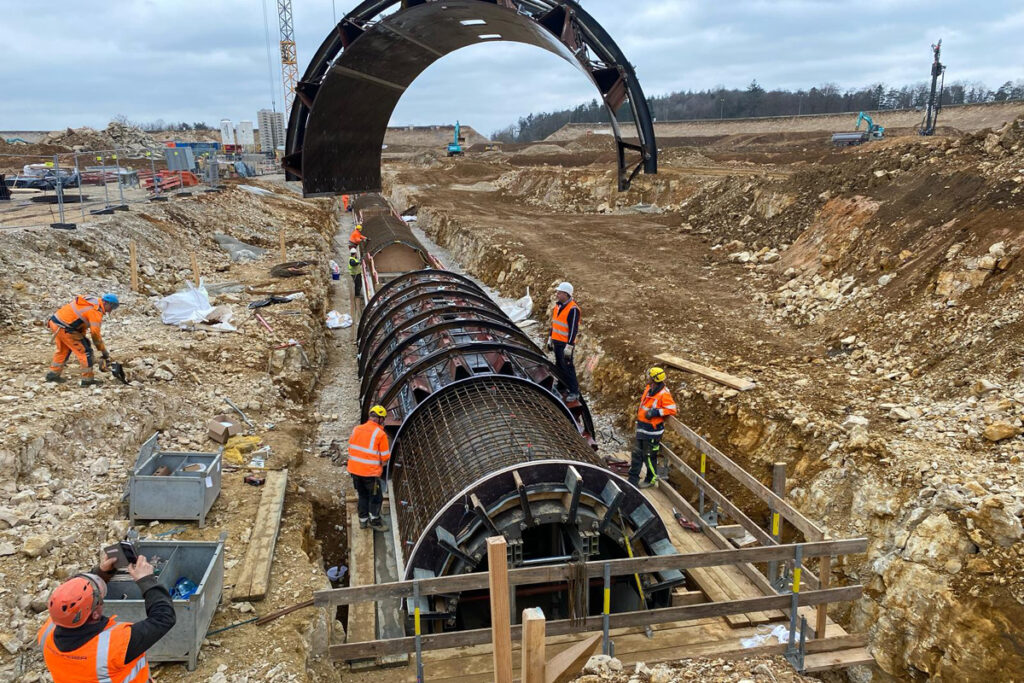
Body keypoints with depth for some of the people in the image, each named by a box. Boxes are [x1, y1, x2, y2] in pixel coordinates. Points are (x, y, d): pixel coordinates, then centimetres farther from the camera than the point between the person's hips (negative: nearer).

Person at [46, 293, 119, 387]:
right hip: (64, 328, -10)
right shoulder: (96, 311, -17)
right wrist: (104, 352, -10)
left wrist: (82, 337, 19)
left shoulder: (92, 301, 10)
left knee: (63, 350, 28)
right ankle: (88, 379, 3)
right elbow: (95, 333, -18)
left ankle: (53, 374, 37)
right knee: (85, 351, -1)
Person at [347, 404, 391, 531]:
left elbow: (351, 449, 9)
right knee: (376, 497, 14)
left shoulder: (356, 429, 1)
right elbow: (385, 457, -11)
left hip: (354, 470, 6)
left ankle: (363, 520, 32)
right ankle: (374, 521, 23)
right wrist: (381, 464, 10)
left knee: (362, 495, 23)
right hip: (370, 472, -6)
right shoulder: (380, 434, -14)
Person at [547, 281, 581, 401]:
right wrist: (550, 338, 20)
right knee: (559, 365, 17)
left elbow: (573, 329, -21)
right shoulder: (558, 305, 7)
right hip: (556, 342, 8)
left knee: (567, 367, -6)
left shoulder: (573, 309, -20)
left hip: (565, 343, -8)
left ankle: (574, 392, 1)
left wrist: (569, 346, -23)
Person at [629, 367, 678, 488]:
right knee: (637, 454, 13)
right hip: (642, 428, 8)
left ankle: (651, 479, 26)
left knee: (649, 456, 6)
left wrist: (656, 412, -27)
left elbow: (672, 409, -21)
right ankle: (633, 479, 22)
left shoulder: (663, 394, -22)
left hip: (652, 431, -8)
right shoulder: (648, 388, 3)